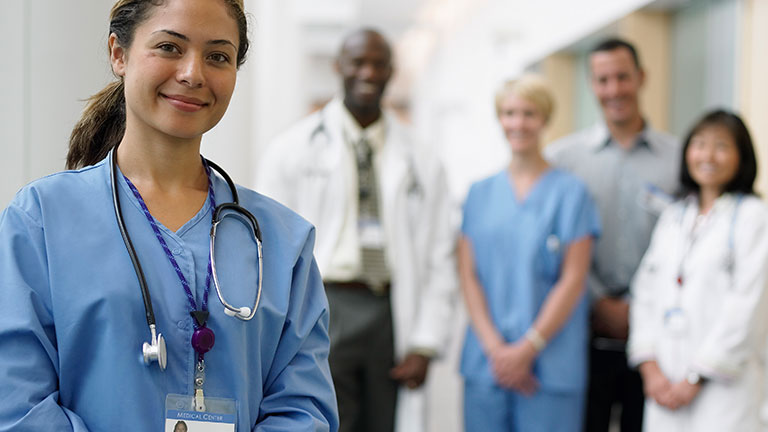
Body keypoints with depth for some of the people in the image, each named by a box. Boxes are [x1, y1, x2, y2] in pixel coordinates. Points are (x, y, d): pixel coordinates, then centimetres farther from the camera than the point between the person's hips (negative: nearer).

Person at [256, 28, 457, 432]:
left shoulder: (420, 164, 11)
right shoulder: (293, 149, 5)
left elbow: (440, 259, 9)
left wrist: (425, 345, 0)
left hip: (392, 317, 2)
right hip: (323, 311, -2)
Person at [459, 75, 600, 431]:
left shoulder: (569, 192, 1)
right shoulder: (480, 193, 11)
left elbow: (573, 280, -4)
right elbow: (468, 275, 5)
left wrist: (527, 348, -10)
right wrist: (495, 347, -7)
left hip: (550, 365, -3)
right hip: (486, 361, 3)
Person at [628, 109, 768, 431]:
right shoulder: (673, 216, 15)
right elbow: (646, 291, 10)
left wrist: (696, 378, -8)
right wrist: (650, 367, -2)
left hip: (723, 383, -4)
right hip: (666, 382, 5)